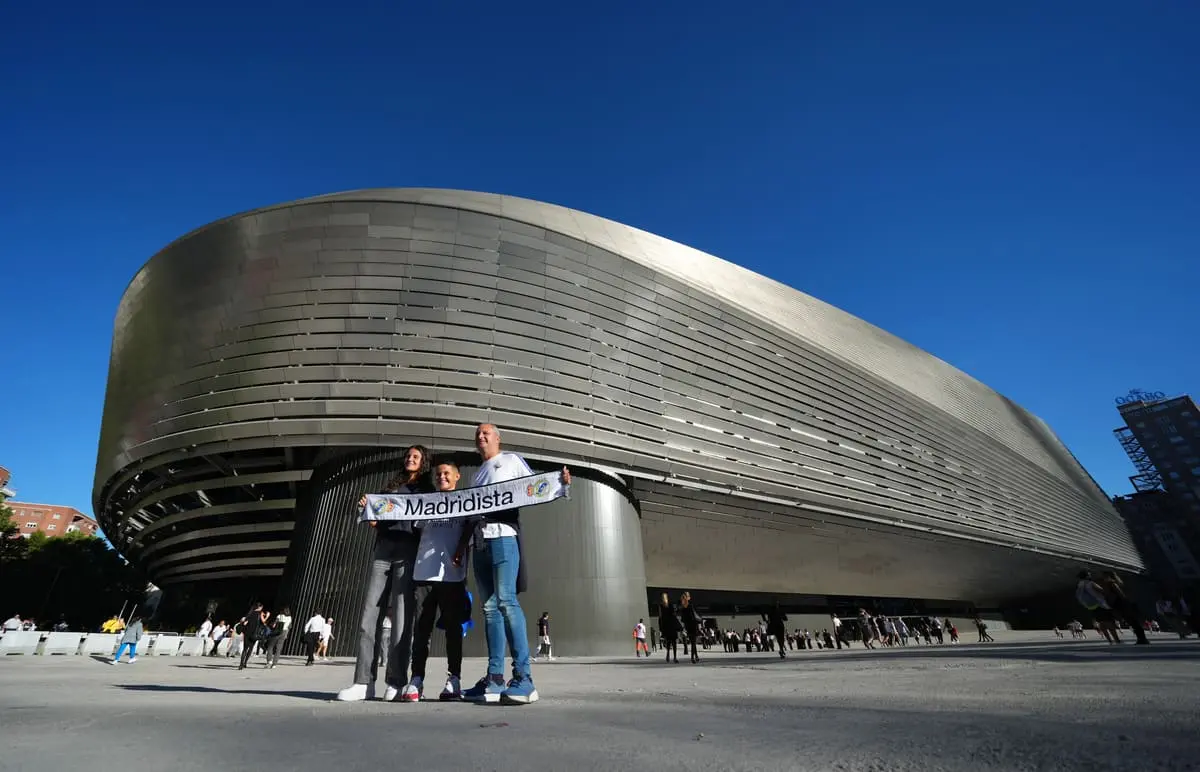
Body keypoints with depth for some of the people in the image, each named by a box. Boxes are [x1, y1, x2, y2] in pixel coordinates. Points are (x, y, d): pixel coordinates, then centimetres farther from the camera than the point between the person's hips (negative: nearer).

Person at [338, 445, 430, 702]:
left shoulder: (427, 490, 13)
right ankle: (364, 682, 2)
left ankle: (395, 682, -3)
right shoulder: (390, 486, 22)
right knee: (370, 615, -2)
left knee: (402, 617, -7)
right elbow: (375, 523, 20)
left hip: (409, 551, -4)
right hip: (383, 549, 4)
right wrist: (368, 508, 2)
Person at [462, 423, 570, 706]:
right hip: (480, 540, 6)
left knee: (506, 601, -16)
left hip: (503, 535, -6)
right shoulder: (477, 474, 28)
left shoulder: (511, 460, 12)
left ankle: (523, 677, -15)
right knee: (490, 607, 2)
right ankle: (495, 679, 4)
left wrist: (559, 483, -14)